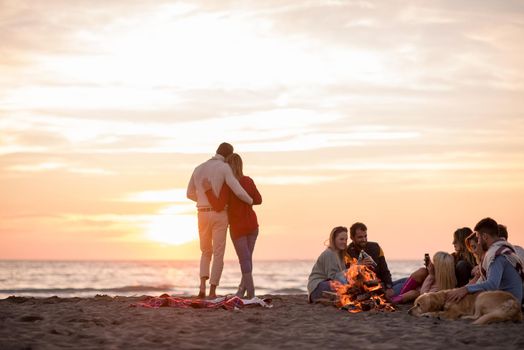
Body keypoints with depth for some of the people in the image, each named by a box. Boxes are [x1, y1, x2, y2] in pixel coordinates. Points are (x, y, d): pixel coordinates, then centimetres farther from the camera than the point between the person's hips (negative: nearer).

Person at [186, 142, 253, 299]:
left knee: (206, 252, 18)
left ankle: (202, 286, -2)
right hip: (219, 216, -4)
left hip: (203, 215, 4)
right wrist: (251, 201, 6)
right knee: (218, 255, 3)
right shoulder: (225, 168, -8)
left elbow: (190, 194, 20)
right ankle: (212, 292, -2)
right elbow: (239, 192, -17)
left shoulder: (198, 169, 10)